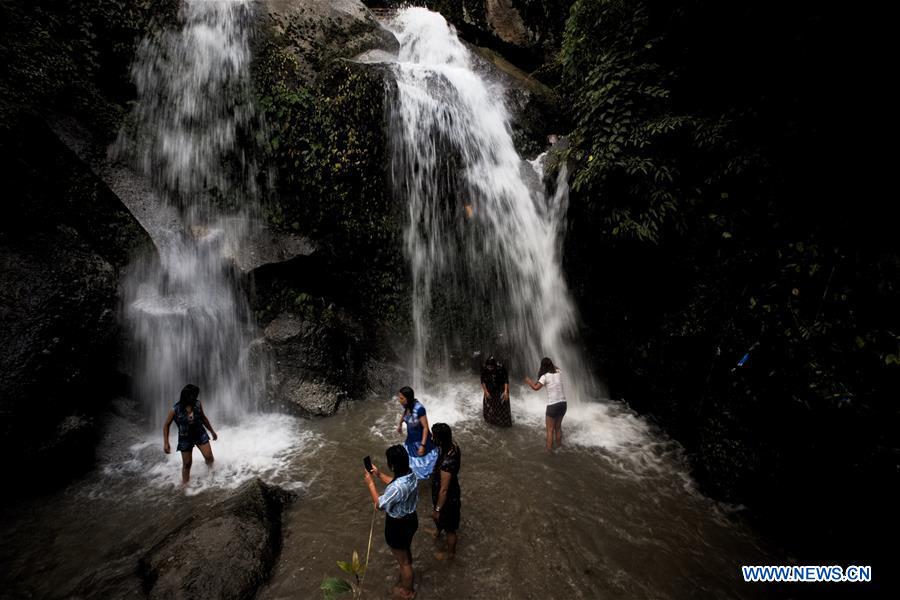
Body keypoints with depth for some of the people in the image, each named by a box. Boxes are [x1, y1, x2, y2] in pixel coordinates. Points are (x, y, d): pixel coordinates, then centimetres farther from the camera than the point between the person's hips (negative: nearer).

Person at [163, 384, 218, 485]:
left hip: (200, 434, 2)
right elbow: (166, 425, -6)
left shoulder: (198, 404, -9)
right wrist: (166, 443, -11)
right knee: (187, 464, 6)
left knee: (209, 457, -9)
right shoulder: (175, 409, -18)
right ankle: (184, 484, 27)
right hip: (185, 438, -2)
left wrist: (212, 431, 16)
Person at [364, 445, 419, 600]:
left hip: (398, 526, -7)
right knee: (407, 551, 34)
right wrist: (379, 475, 3)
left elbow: (379, 504, -22)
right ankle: (407, 575, 60)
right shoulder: (411, 474, -14)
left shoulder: (397, 487, -39)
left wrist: (370, 483, -14)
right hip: (411, 519, 7)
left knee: (403, 561, 20)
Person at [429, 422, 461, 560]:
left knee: (449, 528, 22)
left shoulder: (446, 463, -43)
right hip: (451, 491, 8)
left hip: (448, 498, -8)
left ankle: (450, 552, 49)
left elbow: (443, 490, -30)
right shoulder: (454, 447, -16)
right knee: (438, 517, 37)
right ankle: (437, 531, 67)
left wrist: (437, 509, -14)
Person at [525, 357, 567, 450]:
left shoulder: (545, 376, -11)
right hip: (563, 403, 5)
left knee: (550, 429, 8)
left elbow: (536, 388, -22)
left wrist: (529, 381, -6)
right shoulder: (558, 372, 3)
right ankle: (559, 446, 32)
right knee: (558, 427, 22)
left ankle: (549, 449, 11)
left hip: (552, 405, -5)